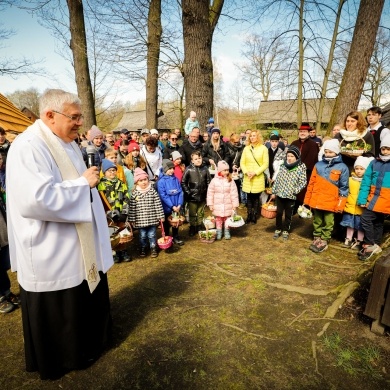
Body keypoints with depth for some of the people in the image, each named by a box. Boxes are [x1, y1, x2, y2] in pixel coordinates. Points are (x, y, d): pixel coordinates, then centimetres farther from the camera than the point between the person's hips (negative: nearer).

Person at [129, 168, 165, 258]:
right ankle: (143, 249, 35)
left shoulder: (152, 191, -4)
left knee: (152, 235, 10)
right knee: (142, 235, 15)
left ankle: (153, 248, 28)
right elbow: (132, 208, -2)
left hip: (152, 218, -1)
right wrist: (132, 219, -2)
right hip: (140, 220, 1)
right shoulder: (134, 194, -3)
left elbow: (158, 204, -3)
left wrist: (161, 216, -3)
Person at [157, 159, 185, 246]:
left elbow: (180, 192, 0)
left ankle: (176, 238, 36)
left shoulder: (176, 179, 0)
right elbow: (163, 196, -18)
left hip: (176, 207, 4)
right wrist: (172, 206, -19)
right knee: (166, 224, 13)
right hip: (167, 207, -4)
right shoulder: (161, 181, -14)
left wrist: (179, 204, -11)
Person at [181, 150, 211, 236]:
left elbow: (209, 182, 6)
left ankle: (199, 227, 33)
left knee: (201, 213, 16)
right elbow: (183, 182, -6)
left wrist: (207, 192, 2)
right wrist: (187, 192, -8)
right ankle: (192, 228, 26)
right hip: (192, 197, -2)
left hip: (202, 196, 3)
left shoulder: (205, 169, -1)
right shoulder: (189, 169, -9)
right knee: (192, 214, 10)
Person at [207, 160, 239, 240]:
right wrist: (210, 204, -3)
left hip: (228, 205, 0)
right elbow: (210, 193, -2)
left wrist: (235, 204, -3)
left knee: (227, 218, 11)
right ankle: (218, 233, 24)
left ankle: (227, 232, 26)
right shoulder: (214, 181, -6)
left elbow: (234, 193, -3)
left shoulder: (230, 181, -6)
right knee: (218, 219, 11)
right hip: (217, 205, 0)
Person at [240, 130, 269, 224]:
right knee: (249, 197, 6)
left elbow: (265, 164, -4)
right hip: (247, 177, 2)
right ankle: (249, 215, 15)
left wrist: (255, 172, -13)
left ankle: (255, 215, 14)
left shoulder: (263, 148, 0)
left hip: (258, 177, -2)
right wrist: (246, 172, -11)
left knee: (256, 197, 4)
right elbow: (242, 163, 6)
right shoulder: (246, 148, 8)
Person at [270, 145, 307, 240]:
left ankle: (286, 230, 28)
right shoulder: (283, 166, 2)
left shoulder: (301, 168, -7)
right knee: (279, 213, 11)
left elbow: (303, 182, -7)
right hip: (280, 194, 3)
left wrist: (295, 191, -19)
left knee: (288, 214, 12)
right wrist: (274, 192, 7)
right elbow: (277, 179, 6)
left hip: (291, 196, -2)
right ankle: (278, 229, 28)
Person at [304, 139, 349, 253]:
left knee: (328, 223, 9)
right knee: (317, 221, 15)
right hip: (316, 200, 3)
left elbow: (343, 188, -3)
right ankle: (317, 238, 29)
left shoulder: (342, 167, -4)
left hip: (330, 201, -3)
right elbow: (311, 183, 8)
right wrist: (307, 199, 7)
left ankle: (324, 241, 22)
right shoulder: (318, 165, 4)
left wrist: (340, 205, -7)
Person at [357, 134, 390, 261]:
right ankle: (376, 245, 26)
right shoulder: (374, 163, 5)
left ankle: (369, 245, 9)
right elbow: (366, 182, 3)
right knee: (377, 222, 12)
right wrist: (362, 199, -3)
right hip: (373, 199, 3)